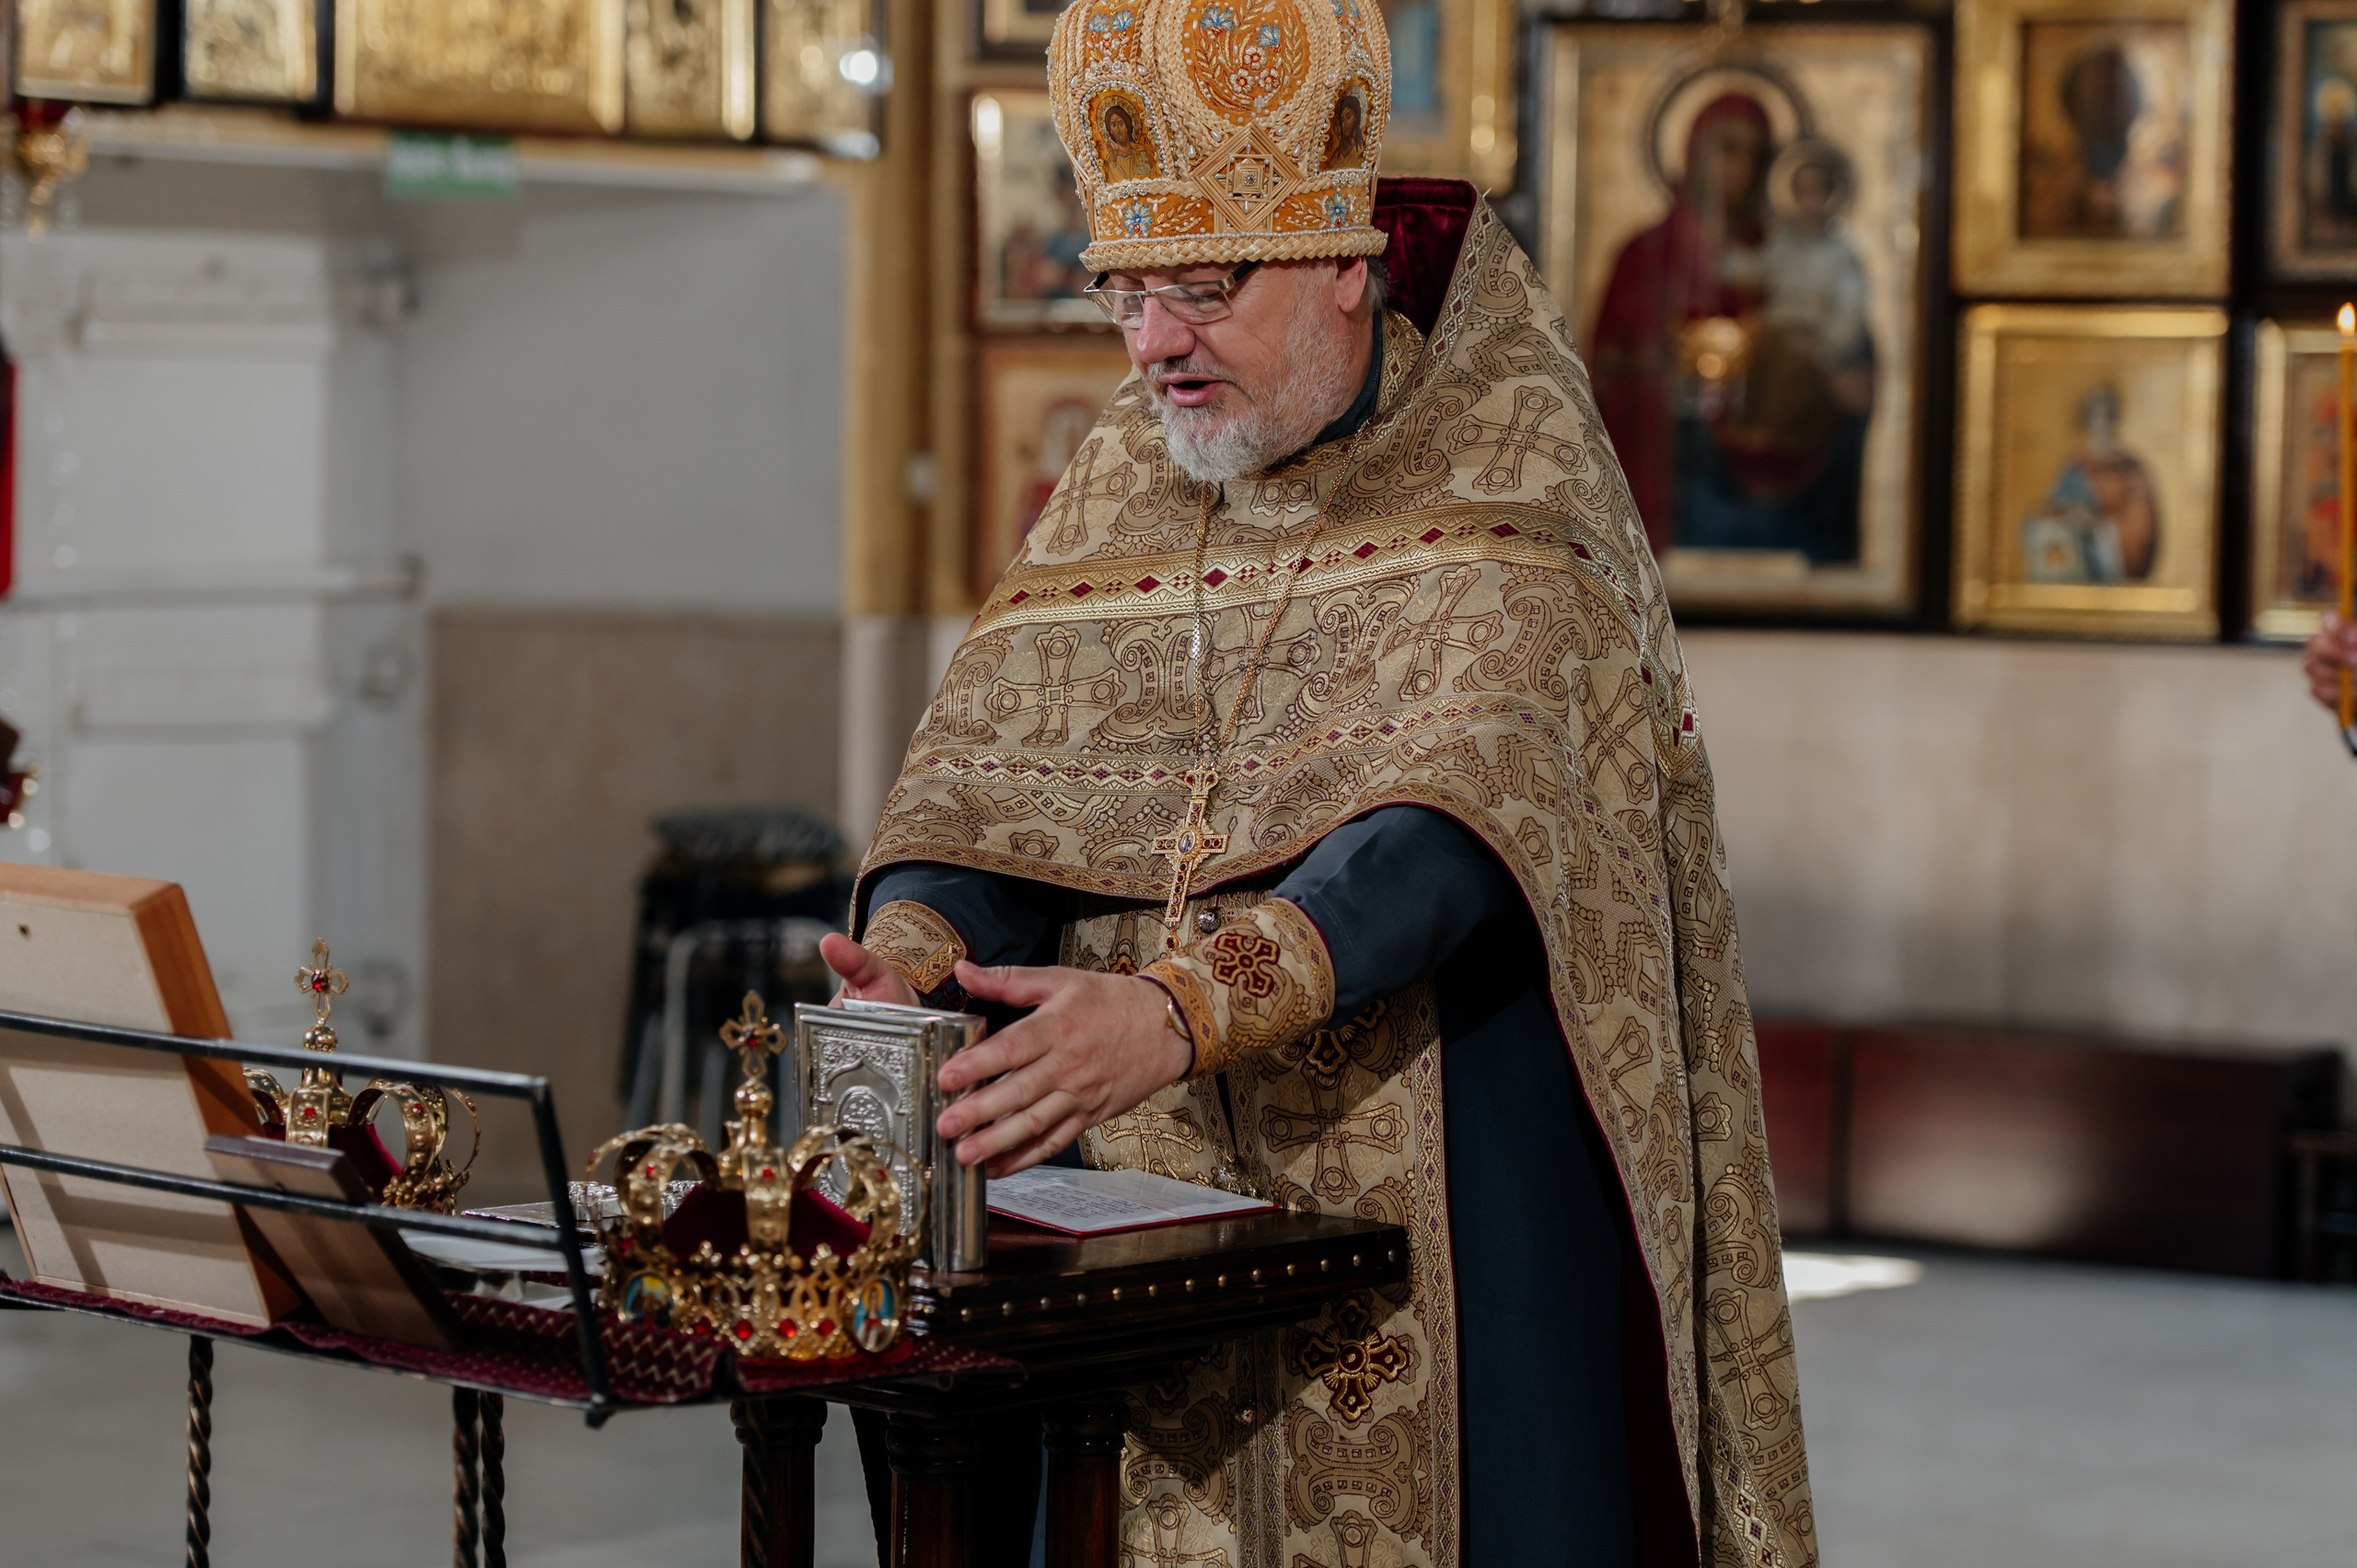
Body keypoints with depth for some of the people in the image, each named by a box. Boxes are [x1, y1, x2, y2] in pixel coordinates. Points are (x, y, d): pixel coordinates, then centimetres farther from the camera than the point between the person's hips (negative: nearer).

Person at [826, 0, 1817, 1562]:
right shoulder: (1127, 479, 7)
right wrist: (912, 955, -24)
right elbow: (990, 772, -2)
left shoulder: (1505, 472, -11)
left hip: (1444, 1175, -4)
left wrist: (1178, 1007, -39)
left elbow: (1460, 819, -25)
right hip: (1149, 1165, 4)